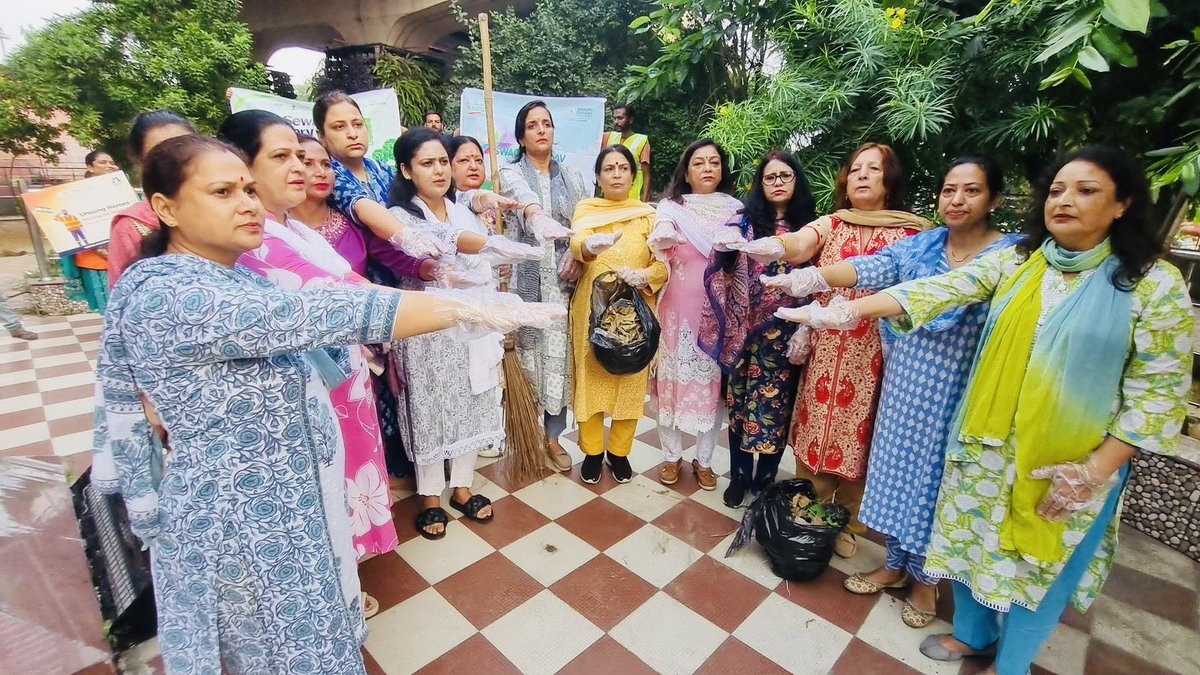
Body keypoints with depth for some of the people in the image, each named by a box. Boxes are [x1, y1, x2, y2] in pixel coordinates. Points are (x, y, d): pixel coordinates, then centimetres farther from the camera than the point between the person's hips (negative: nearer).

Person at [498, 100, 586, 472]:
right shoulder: (511, 173, 2)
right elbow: (524, 196, -23)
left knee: (558, 353, 3)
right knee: (526, 351, 1)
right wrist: (538, 217, -45)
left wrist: (577, 253, -10)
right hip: (525, 277, -2)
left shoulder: (572, 176, 14)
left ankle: (553, 435, 16)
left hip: (562, 278, 3)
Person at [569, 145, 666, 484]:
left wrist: (643, 275, -24)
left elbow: (664, 263, -3)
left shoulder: (648, 214, 5)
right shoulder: (585, 209, 3)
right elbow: (576, 246, -18)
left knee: (631, 380, 7)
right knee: (591, 378, 5)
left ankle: (619, 451, 27)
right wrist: (591, 246, -41)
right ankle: (592, 451, 24)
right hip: (592, 309, 0)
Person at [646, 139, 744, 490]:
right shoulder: (671, 207, 4)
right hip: (679, 308, -1)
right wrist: (662, 240, -33)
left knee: (714, 380, 6)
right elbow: (660, 250, -10)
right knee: (674, 377, 3)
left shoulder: (735, 209, 9)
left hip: (720, 309, 2)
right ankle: (672, 456, 22)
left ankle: (704, 460, 23)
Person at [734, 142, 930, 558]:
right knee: (816, 428, 6)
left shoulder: (912, 234, 5)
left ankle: (845, 521, 28)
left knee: (858, 434, 7)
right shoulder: (829, 225, 5)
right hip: (826, 349, 1)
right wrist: (776, 246, -40)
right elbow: (800, 244, -17)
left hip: (875, 355, 0)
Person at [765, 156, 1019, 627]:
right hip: (904, 382, 3)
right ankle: (894, 565, 35)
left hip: (956, 394, -3)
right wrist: (813, 276, -35)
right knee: (896, 471, 13)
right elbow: (872, 268, -16)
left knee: (932, 480, 9)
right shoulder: (919, 245, 1)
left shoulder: (1012, 256, -6)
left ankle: (924, 578, 34)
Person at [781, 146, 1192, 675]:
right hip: (989, 443, 3)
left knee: (1041, 563, 15)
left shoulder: (1154, 283, -8)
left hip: (1071, 462, -2)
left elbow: (1159, 389, -8)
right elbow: (943, 289, -14)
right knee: (974, 542, 17)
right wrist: (852, 310, -29)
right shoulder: (1014, 260, -1)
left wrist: (1097, 469, -14)